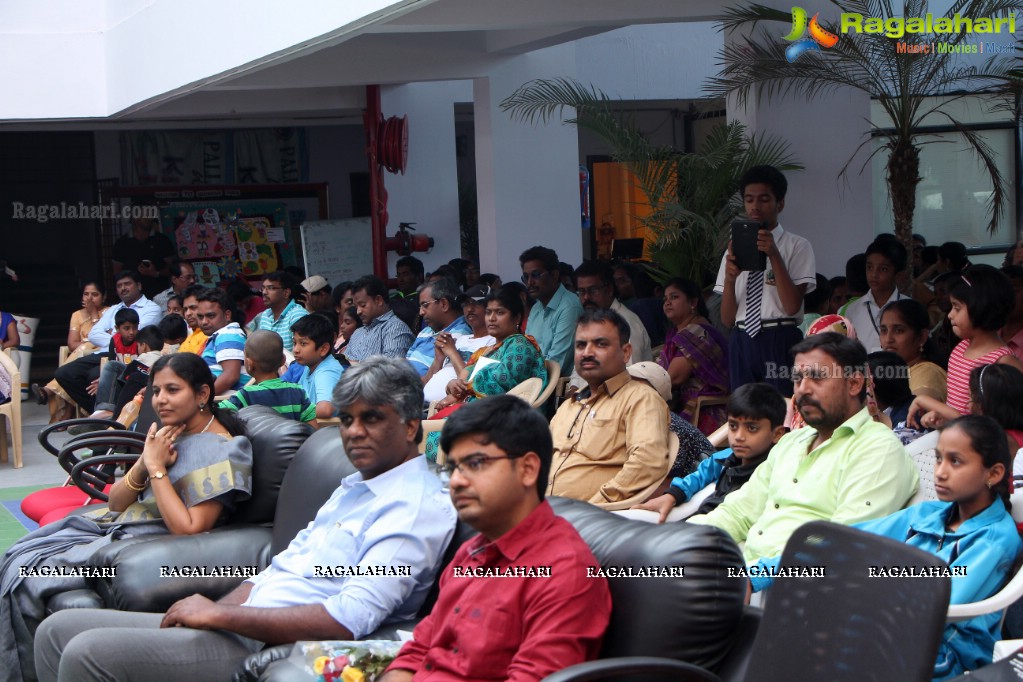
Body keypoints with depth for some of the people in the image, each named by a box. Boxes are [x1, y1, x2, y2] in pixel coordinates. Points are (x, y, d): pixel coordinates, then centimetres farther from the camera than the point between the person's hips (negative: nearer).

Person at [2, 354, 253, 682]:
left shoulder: (221, 451, -14)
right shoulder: (168, 433, 10)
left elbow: (188, 529, -22)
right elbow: (116, 502, 10)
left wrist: (157, 467, -17)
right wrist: (144, 464, -10)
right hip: (117, 524, 9)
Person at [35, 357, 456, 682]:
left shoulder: (418, 508, -12)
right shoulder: (354, 487, 21)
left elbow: (349, 620, -24)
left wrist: (219, 615, -17)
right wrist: (207, 613, 4)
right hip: (240, 628, 11)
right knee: (58, 632, 5)